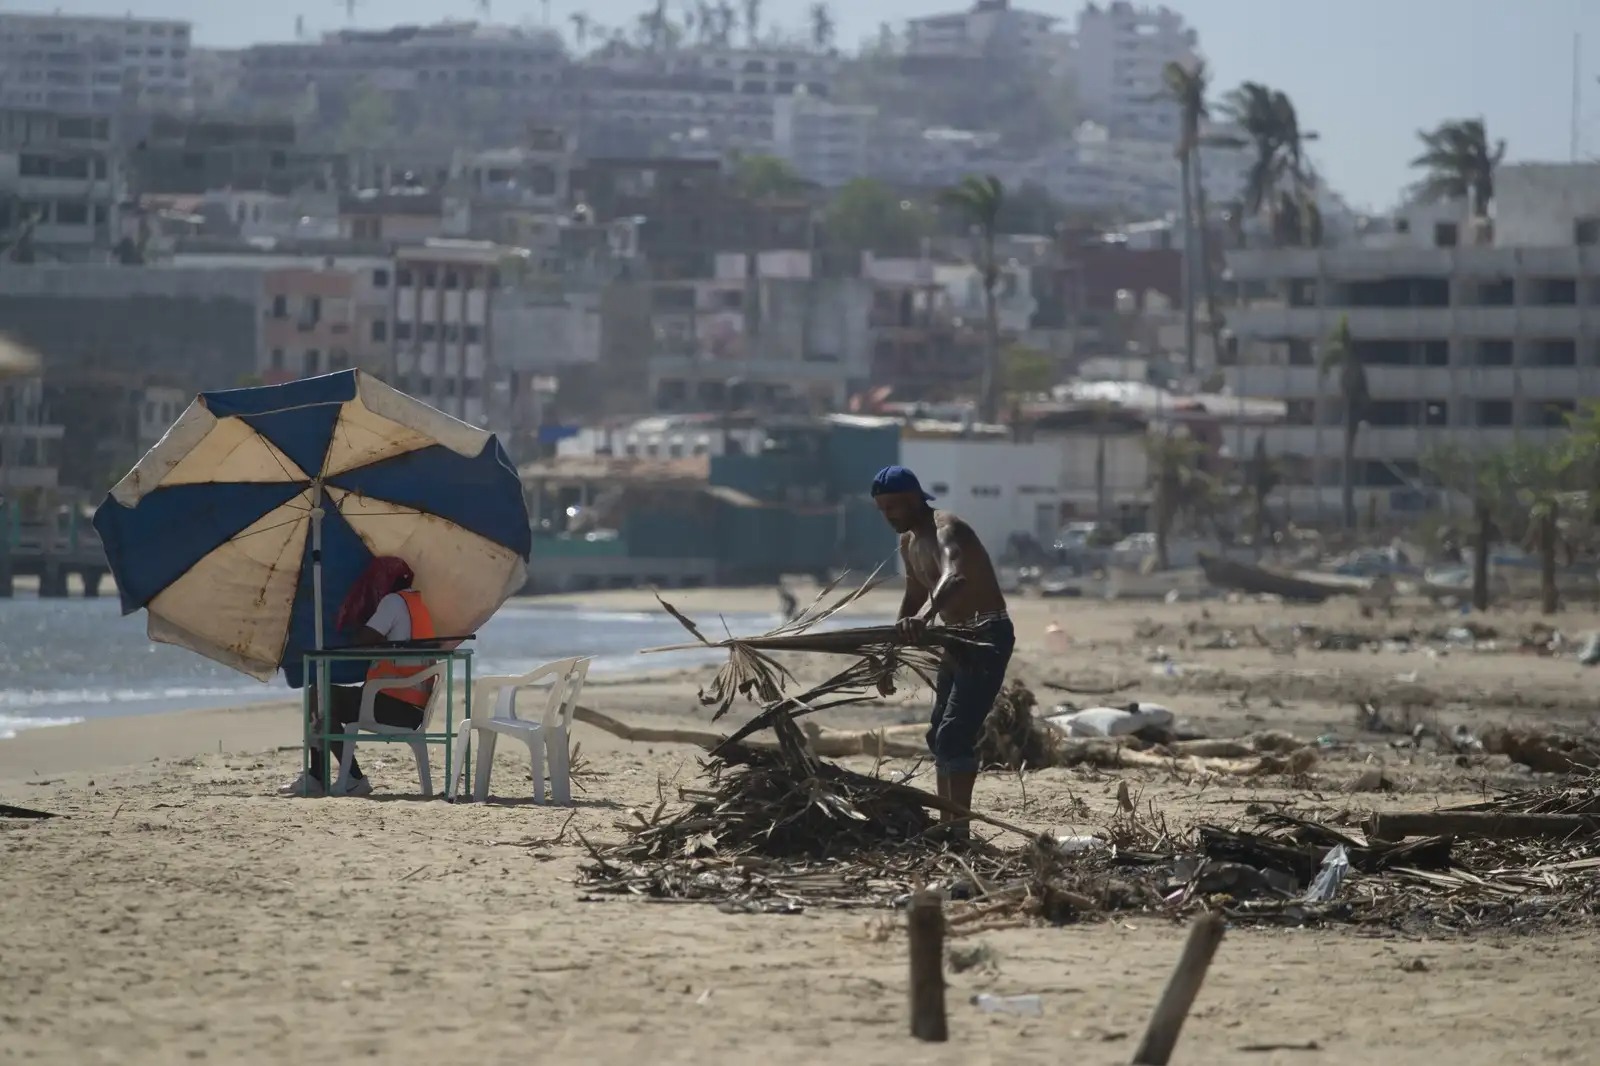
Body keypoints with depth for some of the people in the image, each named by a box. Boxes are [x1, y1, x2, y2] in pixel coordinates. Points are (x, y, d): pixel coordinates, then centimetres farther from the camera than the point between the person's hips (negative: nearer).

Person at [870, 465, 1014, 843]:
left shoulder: (945, 529, -20)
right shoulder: (909, 544, 10)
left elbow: (954, 576, -43)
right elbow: (913, 600, 23)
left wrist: (925, 615, -61)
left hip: (988, 636, -10)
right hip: (957, 640, 10)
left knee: (955, 734, -19)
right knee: (940, 736, 12)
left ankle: (960, 827, -21)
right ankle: (948, 824, 18)